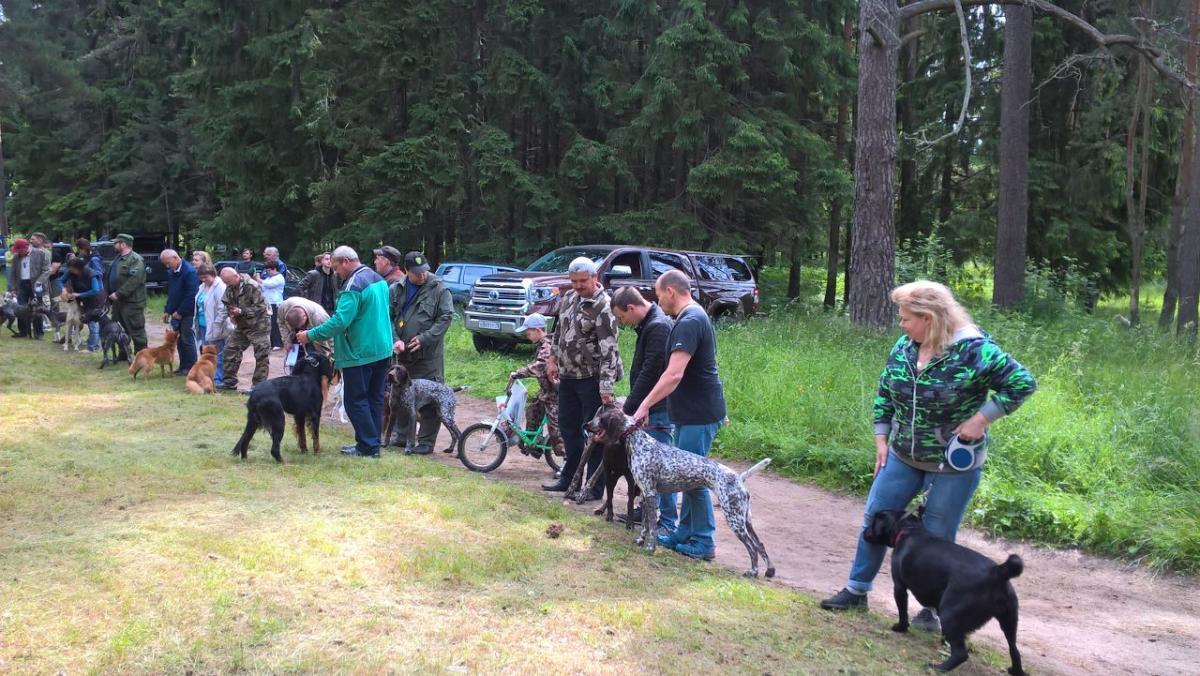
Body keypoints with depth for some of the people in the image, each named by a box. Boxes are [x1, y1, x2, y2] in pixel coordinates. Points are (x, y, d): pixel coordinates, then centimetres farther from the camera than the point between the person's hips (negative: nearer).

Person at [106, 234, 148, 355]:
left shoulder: (136, 260, -15)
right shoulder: (118, 258, 17)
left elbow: (133, 281, -25)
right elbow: (109, 277, 24)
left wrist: (118, 294, -24)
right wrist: (108, 292, 12)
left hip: (131, 303, -10)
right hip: (118, 301, 10)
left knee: (136, 331, -5)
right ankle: (123, 354, 28)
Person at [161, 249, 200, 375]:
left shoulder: (189, 271, -16)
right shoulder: (171, 272, 11)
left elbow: (191, 295, -20)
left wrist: (180, 312, -17)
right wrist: (167, 311, 12)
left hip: (187, 314, -8)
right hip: (176, 313, 8)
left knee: (187, 340, -3)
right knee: (179, 341, 11)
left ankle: (191, 368, 5)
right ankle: (183, 367, 19)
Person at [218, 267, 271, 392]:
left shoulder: (252, 286, -22)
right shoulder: (230, 287, 1)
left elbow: (260, 307, -22)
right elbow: (226, 302, 15)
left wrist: (241, 311, -26)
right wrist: (231, 312, -7)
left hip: (258, 325, -8)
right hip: (241, 325, 8)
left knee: (262, 355, -6)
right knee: (231, 349, 9)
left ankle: (258, 385, 1)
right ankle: (229, 381, 20)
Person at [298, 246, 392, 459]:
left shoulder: (354, 285, -18)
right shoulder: (378, 279, 11)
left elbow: (341, 320, -25)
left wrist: (311, 335, -18)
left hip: (360, 353, -9)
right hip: (382, 350, 9)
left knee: (356, 401, 0)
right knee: (375, 398, 14)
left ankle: (368, 447, 0)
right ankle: (372, 443, 20)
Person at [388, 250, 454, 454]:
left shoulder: (439, 289, -6)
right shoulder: (395, 290, 6)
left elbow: (446, 317, -9)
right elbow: (389, 317, 5)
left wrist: (424, 338, -16)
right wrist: (395, 340, -12)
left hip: (429, 355, -5)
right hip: (402, 354, 5)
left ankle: (427, 441, 4)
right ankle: (404, 435, 28)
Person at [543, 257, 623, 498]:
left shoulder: (603, 307, -17)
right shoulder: (569, 297, 8)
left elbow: (609, 349, -22)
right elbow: (559, 330, 23)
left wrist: (606, 388, -26)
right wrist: (553, 358, 16)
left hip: (591, 379, -8)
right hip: (568, 376, 8)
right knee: (568, 427, 17)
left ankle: (594, 487, 9)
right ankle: (569, 478, 32)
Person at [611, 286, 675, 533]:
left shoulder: (659, 327, -19)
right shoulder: (649, 325, 13)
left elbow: (650, 373, -22)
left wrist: (628, 408, -18)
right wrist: (631, 401, 13)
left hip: (659, 410, -10)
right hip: (648, 407, 10)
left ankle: (669, 523, 1)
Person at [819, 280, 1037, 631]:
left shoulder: (974, 350, -21)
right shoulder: (903, 348, -3)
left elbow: (1022, 383, -17)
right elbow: (884, 393, 10)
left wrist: (981, 419, -20)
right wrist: (882, 439, 7)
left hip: (954, 465, -6)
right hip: (903, 457, 6)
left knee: (937, 538, 7)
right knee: (874, 519, 10)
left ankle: (933, 608, 26)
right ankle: (856, 591, 26)